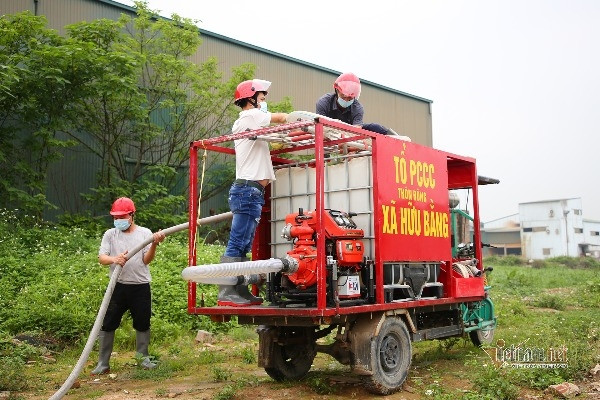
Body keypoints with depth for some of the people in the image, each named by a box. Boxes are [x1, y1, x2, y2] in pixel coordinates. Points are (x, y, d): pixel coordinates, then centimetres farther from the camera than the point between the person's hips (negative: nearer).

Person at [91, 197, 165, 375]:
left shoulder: (144, 233, 2)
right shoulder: (110, 234, 5)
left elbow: (147, 260, -6)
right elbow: (101, 258, -6)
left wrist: (154, 244, -25)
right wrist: (114, 259, -29)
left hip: (141, 286, -1)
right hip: (117, 286, 1)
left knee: (143, 324, 10)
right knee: (107, 324, 1)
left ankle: (143, 358, 26)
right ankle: (103, 363, 11)